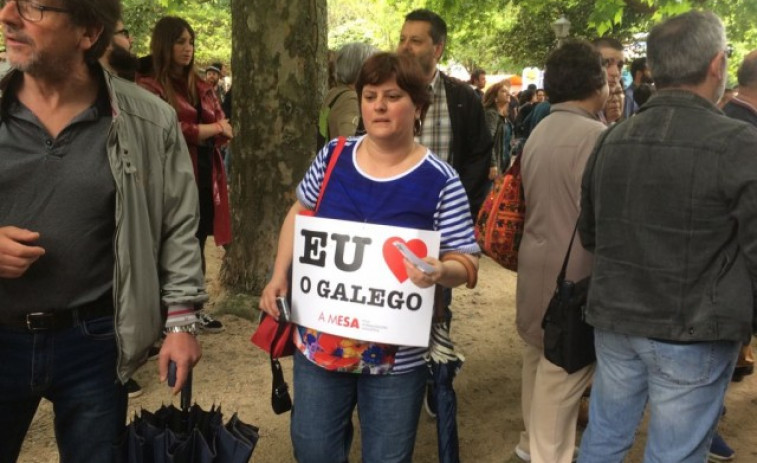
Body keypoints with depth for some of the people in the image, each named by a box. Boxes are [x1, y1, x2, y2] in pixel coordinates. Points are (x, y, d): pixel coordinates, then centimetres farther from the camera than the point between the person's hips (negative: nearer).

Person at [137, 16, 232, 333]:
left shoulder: (200, 86, 14)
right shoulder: (149, 86, -7)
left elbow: (224, 130, 7)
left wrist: (195, 133, -12)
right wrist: (210, 129, -8)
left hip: (205, 177, 6)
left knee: (197, 245, 14)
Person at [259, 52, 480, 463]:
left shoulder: (440, 182, -12)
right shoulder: (332, 157, -2)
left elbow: (467, 261, -8)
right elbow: (300, 212, 12)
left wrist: (440, 271, -30)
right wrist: (279, 275, 1)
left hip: (397, 351, -3)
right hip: (320, 339, 3)